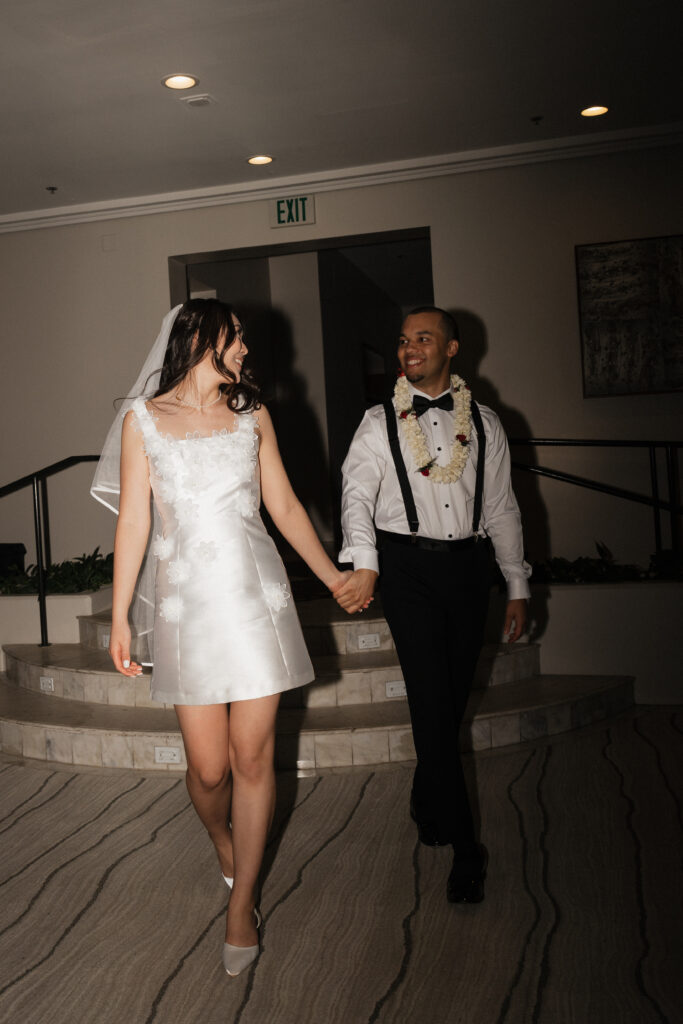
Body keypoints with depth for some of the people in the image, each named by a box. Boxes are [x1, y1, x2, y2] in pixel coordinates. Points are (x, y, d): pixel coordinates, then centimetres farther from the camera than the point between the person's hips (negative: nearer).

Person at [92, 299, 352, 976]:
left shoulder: (251, 415, 12)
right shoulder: (144, 418, 5)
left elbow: (285, 506, 15)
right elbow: (133, 521, 4)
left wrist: (333, 577, 17)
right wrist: (120, 616, 2)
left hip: (255, 594, 2)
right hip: (188, 600, -2)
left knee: (253, 758, 2)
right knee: (209, 767, 1)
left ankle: (241, 903, 20)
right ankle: (220, 840, 37)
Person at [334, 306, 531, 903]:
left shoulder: (484, 424, 9)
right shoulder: (380, 423, 3)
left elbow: (502, 509, 11)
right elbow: (358, 495, -9)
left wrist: (518, 587, 9)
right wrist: (364, 565, -26)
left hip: (468, 565, 2)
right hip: (407, 567, -2)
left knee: (453, 698, 8)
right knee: (432, 700, -6)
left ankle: (427, 799, 34)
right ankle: (464, 844, 1)